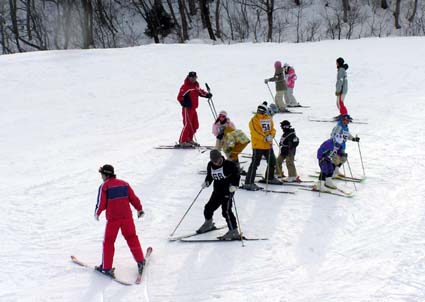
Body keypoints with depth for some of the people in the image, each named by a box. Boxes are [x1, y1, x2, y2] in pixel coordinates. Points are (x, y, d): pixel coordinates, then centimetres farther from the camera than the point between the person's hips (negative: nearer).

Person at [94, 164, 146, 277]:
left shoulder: (104, 186, -6)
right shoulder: (124, 184, 7)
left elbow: (101, 203, -7)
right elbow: (133, 198, 9)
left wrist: (97, 213, 11)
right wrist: (139, 209, 22)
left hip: (112, 218, -4)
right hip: (127, 217, 4)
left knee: (108, 242, 8)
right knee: (132, 238, 18)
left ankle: (106, 267, 9)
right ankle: (140, 261, 22)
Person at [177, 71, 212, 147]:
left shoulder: (196, 85, 11)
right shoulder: (185, 87, -14)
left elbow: (200, 92, 28)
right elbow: (179, 97, -17)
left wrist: (207, 94, 11)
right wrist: (184, 103, -33)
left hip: (193, 108, 9)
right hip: (187, 109, -9)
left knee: (195, 125, 11)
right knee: (187, 125, -11)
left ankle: (189, 140, 23)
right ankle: (182, 141, -5)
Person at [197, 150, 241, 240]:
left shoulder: (229, 165, -16)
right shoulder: (210, 165, 1)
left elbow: (236, 175, -11)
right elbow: (209, 176, 15)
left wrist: (234, 185, -22)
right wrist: (206, 182, -3)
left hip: (228, 191, -7)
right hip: (217, 191, 7)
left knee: (226, 211, -16)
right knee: (208, 208, 13)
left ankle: (234, 232, -11)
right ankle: (208, 224, 42)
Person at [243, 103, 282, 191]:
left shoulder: (269, 118, 8)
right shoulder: (254, 120, -10)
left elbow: (272, 129, 7)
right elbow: (255, 132, -19)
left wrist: (271, 136, -15)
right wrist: (265, 138, -28)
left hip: (268, 145, 7)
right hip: (258, 145, -7)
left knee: (272, 162, 19)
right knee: (255, 164, -10)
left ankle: (270, 178, 41)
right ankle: (248, 183, -9)